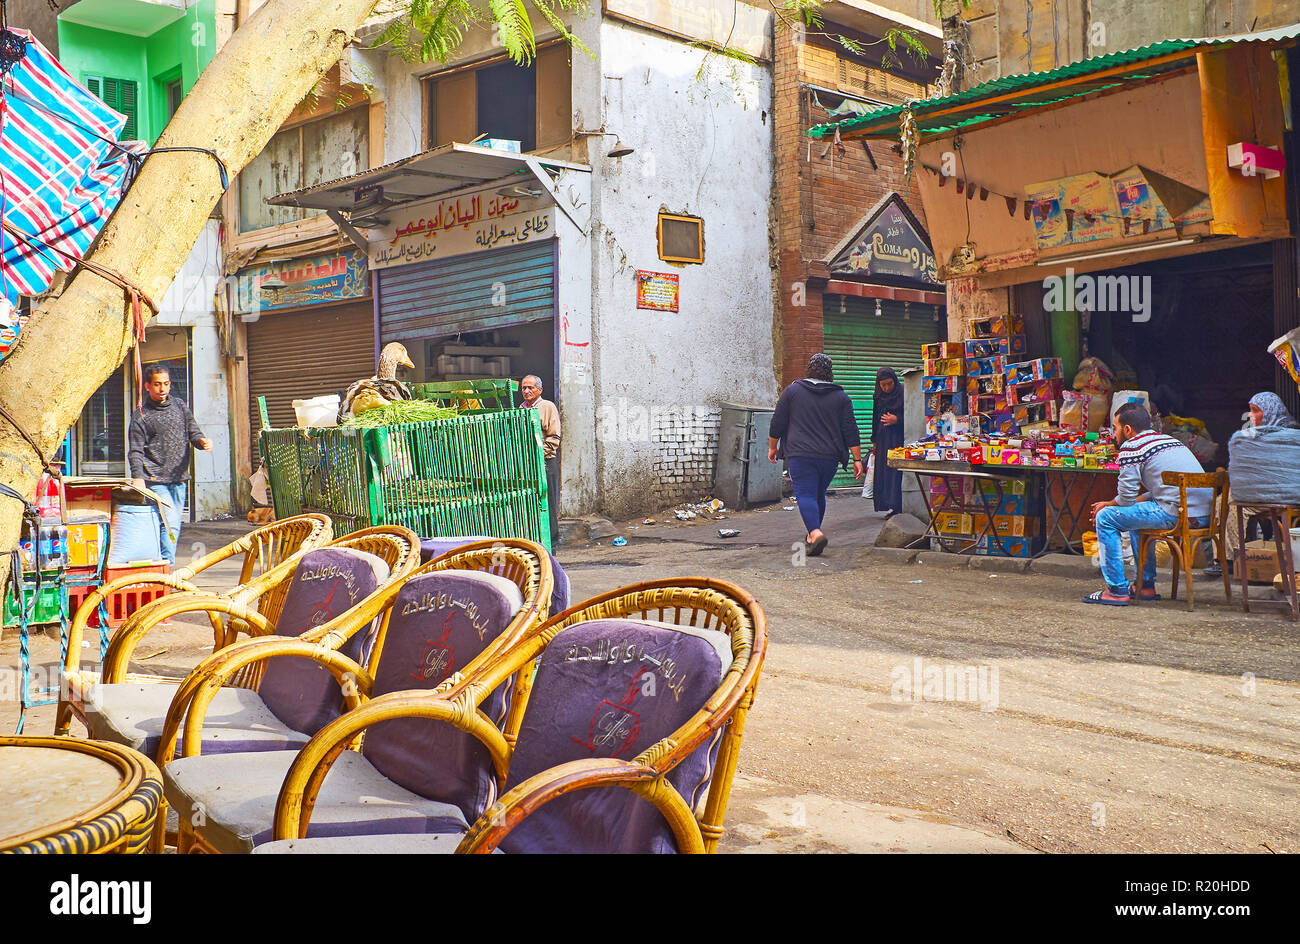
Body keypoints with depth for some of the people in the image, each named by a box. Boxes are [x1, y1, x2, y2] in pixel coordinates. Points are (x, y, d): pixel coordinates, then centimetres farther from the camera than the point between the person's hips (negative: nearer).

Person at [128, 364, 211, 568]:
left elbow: (193, 433, 12)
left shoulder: (180, 407, 14)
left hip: (179, 480, 5)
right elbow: (135, 451, -5)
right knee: (168, 524, -18)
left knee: (174, 527, 9)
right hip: (156, 481, -5)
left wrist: (202, 441, -13)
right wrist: (138, 477, -20)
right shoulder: (141, 415, 0)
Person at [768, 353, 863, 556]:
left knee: (805, 494, -6)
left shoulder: (792, 391, 3)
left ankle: (816, 532, -28)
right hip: (830, 456, 3)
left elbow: (777, 424, 4)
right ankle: (812, 537, 25)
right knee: (819, 494, 17)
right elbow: (850, 431, 4)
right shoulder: (841, 396, 7)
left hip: (800, 454, -3)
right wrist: (857, 459, 6)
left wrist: (772, 447, 17)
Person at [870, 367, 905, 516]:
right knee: (883, 471, 3)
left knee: (896, 472, -10)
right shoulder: (879, 397, 11)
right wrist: (874, 440, 20)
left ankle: (897, 507, -8)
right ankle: (891, 507, 8)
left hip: (898, 438, -6)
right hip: (883, 441, 6)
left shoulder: (902, 393, -7)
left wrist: (897, 420, -18)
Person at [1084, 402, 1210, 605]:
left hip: (1178, 514, -9)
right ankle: (1145, 585, 32)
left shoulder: (1131, 447, -3)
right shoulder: (1169, 440, 25)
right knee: (1136, 512, 33)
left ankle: (1117, 591, 3)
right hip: (1205, 513, 9)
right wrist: (1112, 504, 28)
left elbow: (1126, 498, -4)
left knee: (1105, 518, 1)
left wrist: (1106, 505, 18)